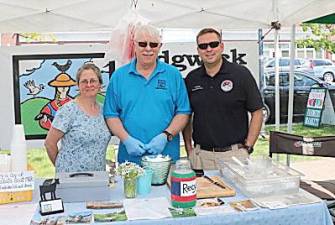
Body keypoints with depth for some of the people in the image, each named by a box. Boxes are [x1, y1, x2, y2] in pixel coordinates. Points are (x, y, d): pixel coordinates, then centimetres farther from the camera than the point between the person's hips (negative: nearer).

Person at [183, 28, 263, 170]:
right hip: (200, 155, 3)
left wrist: (247, 147, -6)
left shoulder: (241, 74, -3)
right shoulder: (191, 78, 7)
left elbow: (257, 113, -1)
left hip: (234, 153, -2)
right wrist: (188, 148, 6)